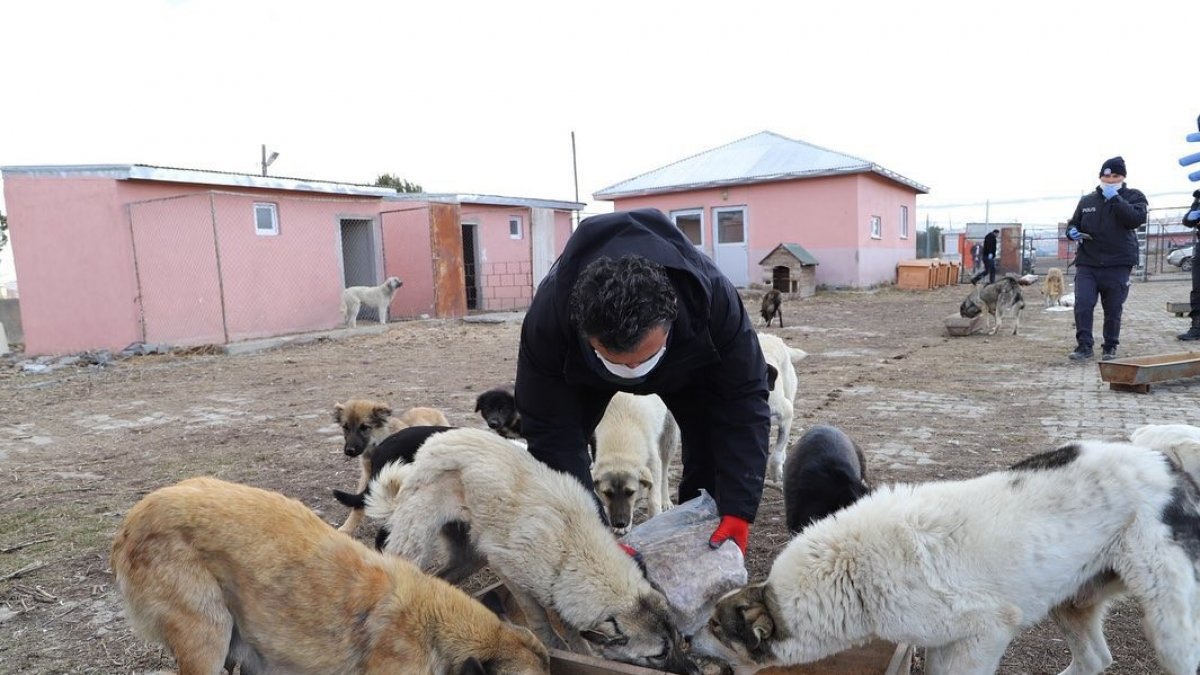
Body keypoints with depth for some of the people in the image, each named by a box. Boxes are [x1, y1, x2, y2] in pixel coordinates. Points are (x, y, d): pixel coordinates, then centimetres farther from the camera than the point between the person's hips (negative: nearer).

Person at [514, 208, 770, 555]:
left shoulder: (714, 299, -41)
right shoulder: (549, 316, -43)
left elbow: (744, 400, -31)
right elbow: (552, 432, -35)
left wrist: (738, 510, -38)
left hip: (689, 359, 1)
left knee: (712, 446, -16)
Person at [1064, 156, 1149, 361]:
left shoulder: (1134, 197, 5)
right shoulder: (1087, 200, 11)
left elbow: (1137, 219, -14)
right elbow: (1073, 222, 21)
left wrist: (1115, 199, -18)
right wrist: (1072, 231, -2)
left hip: (1118, 265, -1)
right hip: (1087, 264, 2)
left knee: (1113, 310, 5)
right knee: (1082, 305, -11)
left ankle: (1110, 348, 20)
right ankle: (1084, 346, -4)